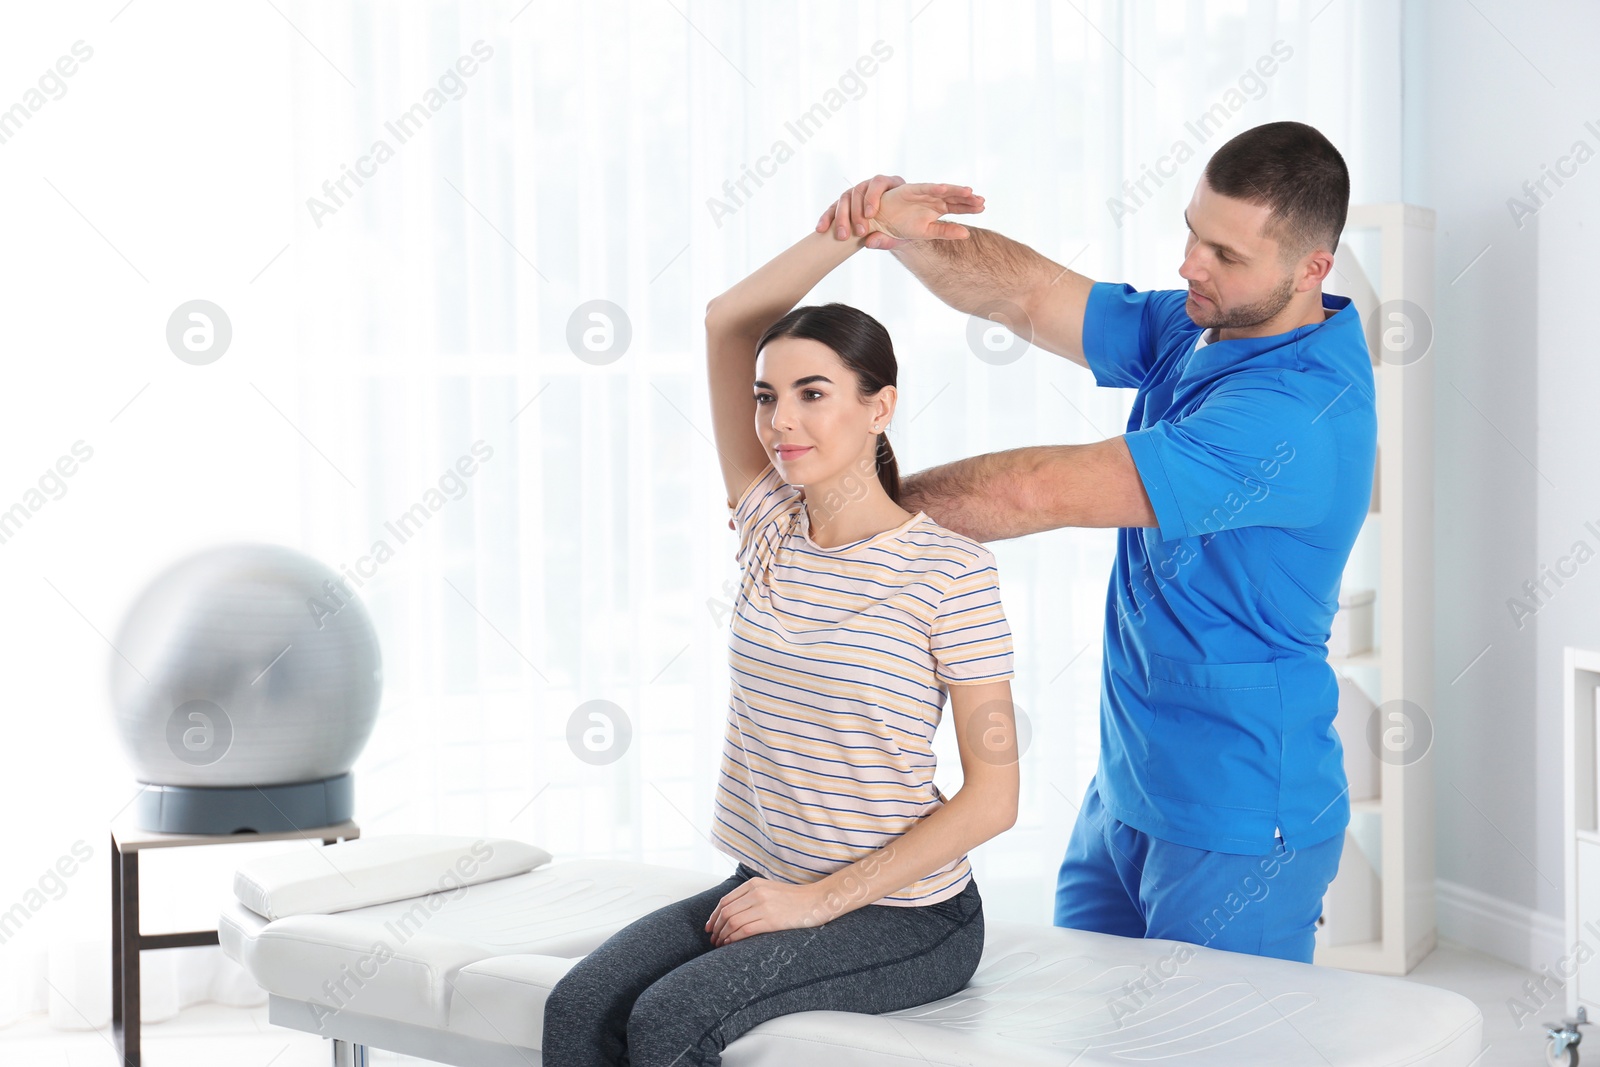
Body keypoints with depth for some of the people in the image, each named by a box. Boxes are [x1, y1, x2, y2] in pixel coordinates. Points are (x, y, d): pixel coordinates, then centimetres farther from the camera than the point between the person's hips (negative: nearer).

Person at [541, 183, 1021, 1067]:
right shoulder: (770, 528, 4)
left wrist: (821, 899, -15)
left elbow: (992, 797, -12)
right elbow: (726, 322, 6)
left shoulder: (950, 571, -12)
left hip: (904, 914, -5)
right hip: (766, 886, 5)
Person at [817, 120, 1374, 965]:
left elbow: (1037, 492, -28)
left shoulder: (1298, 412, -27)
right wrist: (908, 233, -20)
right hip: (1126, 792, 9)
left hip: (1236, 827, -9)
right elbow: (1027, 292, 1)